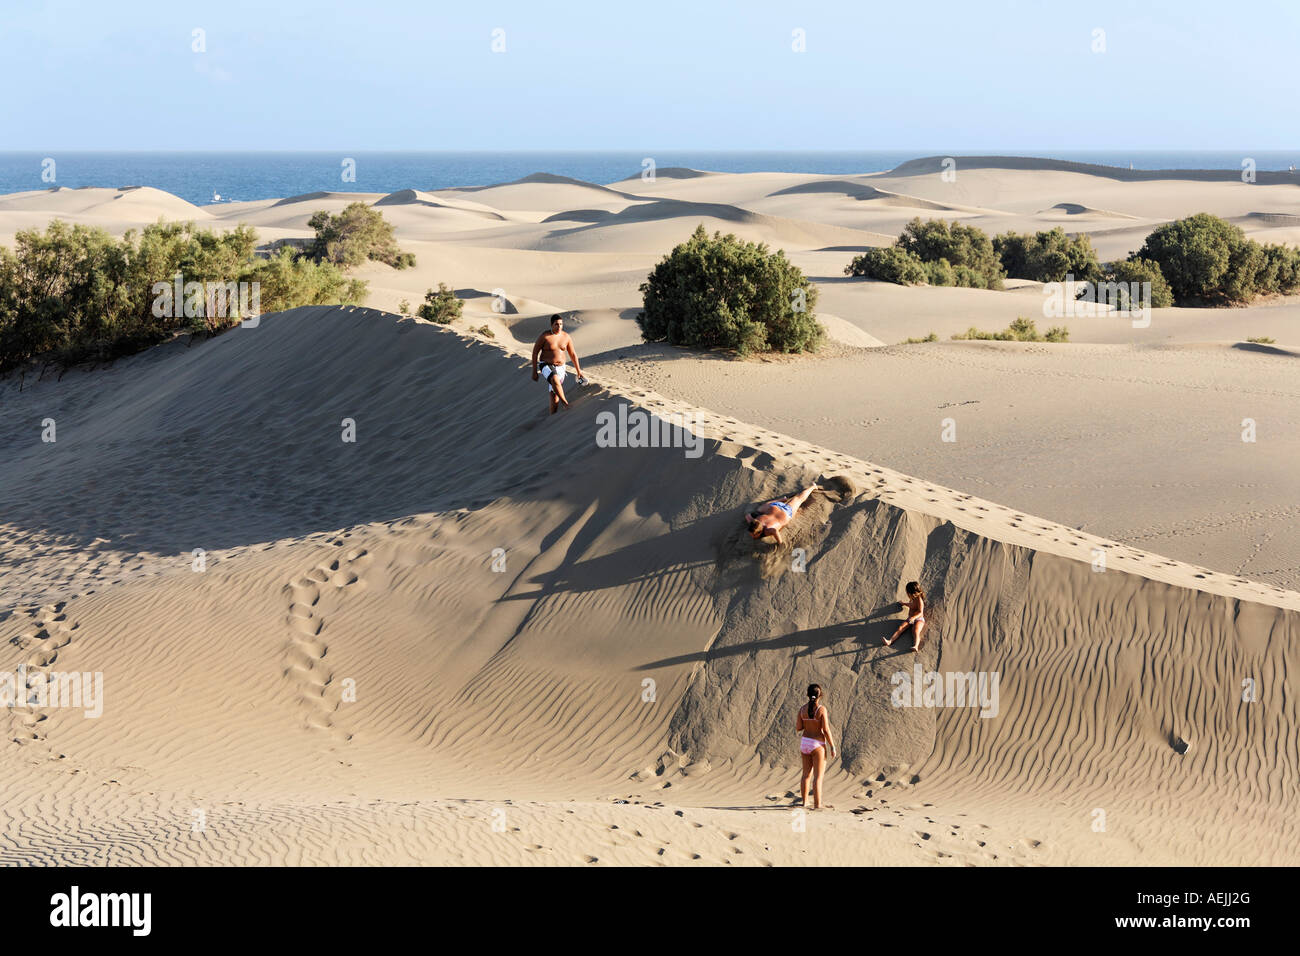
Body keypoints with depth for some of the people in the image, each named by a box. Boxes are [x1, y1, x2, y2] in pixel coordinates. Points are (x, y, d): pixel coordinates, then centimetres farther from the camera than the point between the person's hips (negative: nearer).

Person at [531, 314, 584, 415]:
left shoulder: (566, 337, 3)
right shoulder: (544, 336, -9)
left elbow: (572, 354, 13)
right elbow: (535, 353, -4)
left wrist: (578, 370, 14)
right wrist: (534, 372, -6)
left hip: (560, 368, 4)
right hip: (546, 367, -4)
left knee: (554, 395, 0)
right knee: (555, 380, -36)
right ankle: (566, 404, -32)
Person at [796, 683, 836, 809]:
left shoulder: (803, 709, 1)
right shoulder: (822, 709, -14)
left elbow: (798, 729, 4)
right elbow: (826, 730, -15)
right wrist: (832, 747, -9)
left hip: (805, 742, 5)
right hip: (818, 744, -5)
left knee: (806, 774, 19)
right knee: (818, 776, -3)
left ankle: (804, 801, 26)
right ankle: (817, 804, -7)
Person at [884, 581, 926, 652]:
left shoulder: (919, 600, -11)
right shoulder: (912, 599, 15)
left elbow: (920, 612, -20)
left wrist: (914, 617, -36)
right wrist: (904, 603, 57)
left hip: (919, 619, -7)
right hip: (910, 619, 7)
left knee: (916, 631, -35)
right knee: (900, 628, -17)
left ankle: (916, 646, -60)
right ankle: (890, 641, -36)